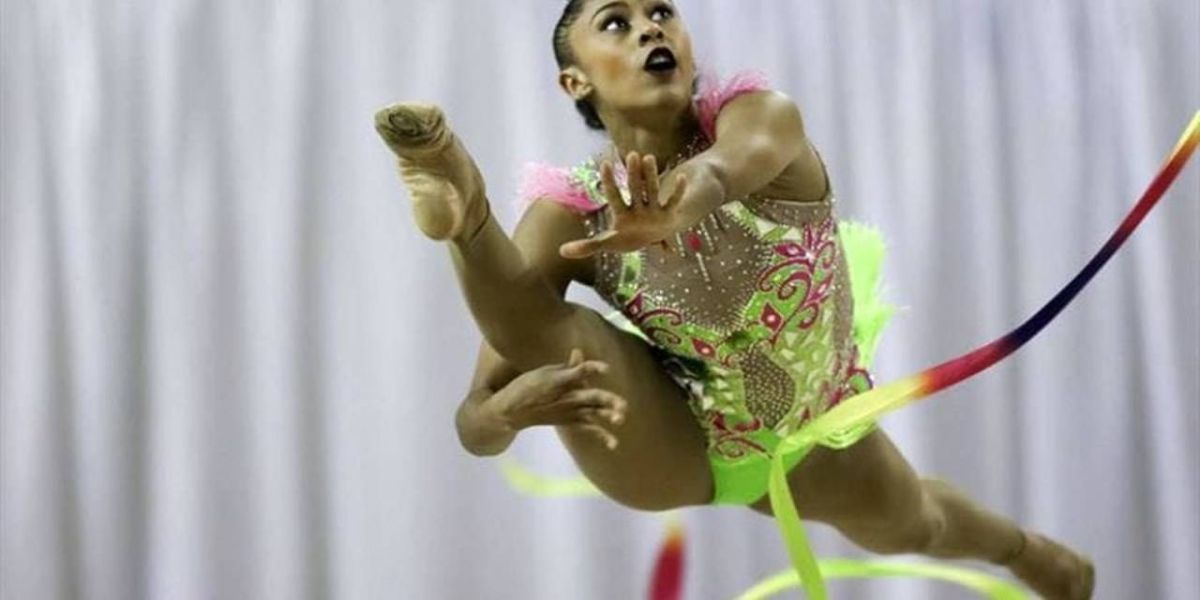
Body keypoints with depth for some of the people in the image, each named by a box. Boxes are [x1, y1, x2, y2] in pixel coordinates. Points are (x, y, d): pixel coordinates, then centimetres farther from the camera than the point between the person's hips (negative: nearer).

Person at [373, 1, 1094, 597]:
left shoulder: (762, 117, -29)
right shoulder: (570, 214, -27)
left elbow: (726, 165, -56)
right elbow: (475, 427, -27)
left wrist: (691, 194, -79)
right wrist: (512, 406, -51)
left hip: (812, 441, 2)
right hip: (662, 450, -2)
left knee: (913, 525, 35)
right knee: (544, 334, -31)